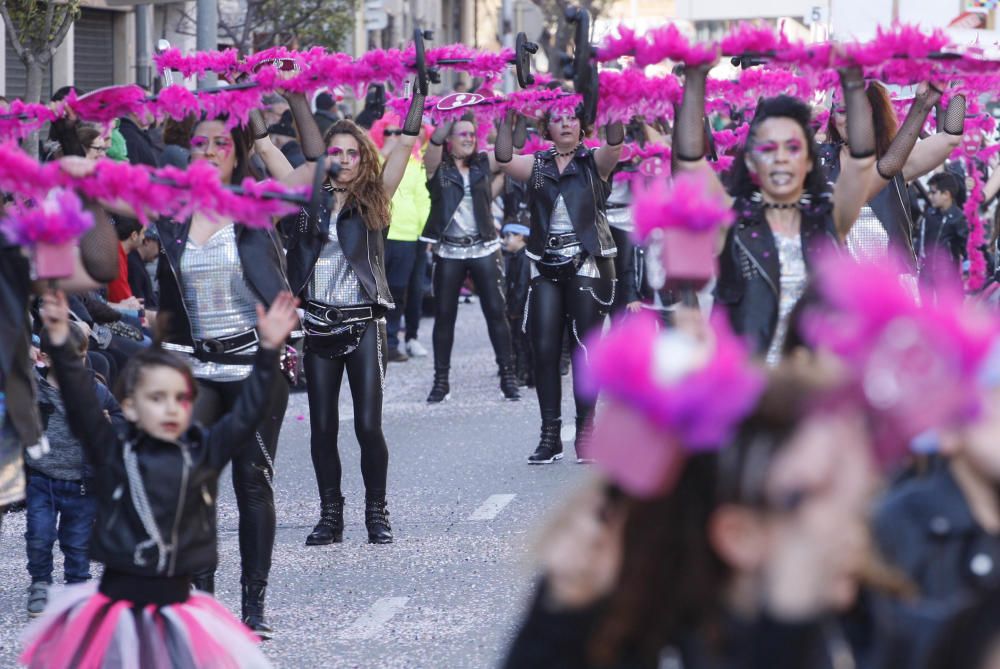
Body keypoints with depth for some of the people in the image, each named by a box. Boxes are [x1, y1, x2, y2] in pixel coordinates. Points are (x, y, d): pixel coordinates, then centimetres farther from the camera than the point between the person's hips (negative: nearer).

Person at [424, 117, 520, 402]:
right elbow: (436, 140, -17)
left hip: (483, 248, 1)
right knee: (444, 314, 2)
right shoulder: (437, 165, -1)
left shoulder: (484, 163, 9)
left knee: (496, 311, -2)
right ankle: (441, 380, 9)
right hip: (449, 250, -1)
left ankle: (508, 376, 3)